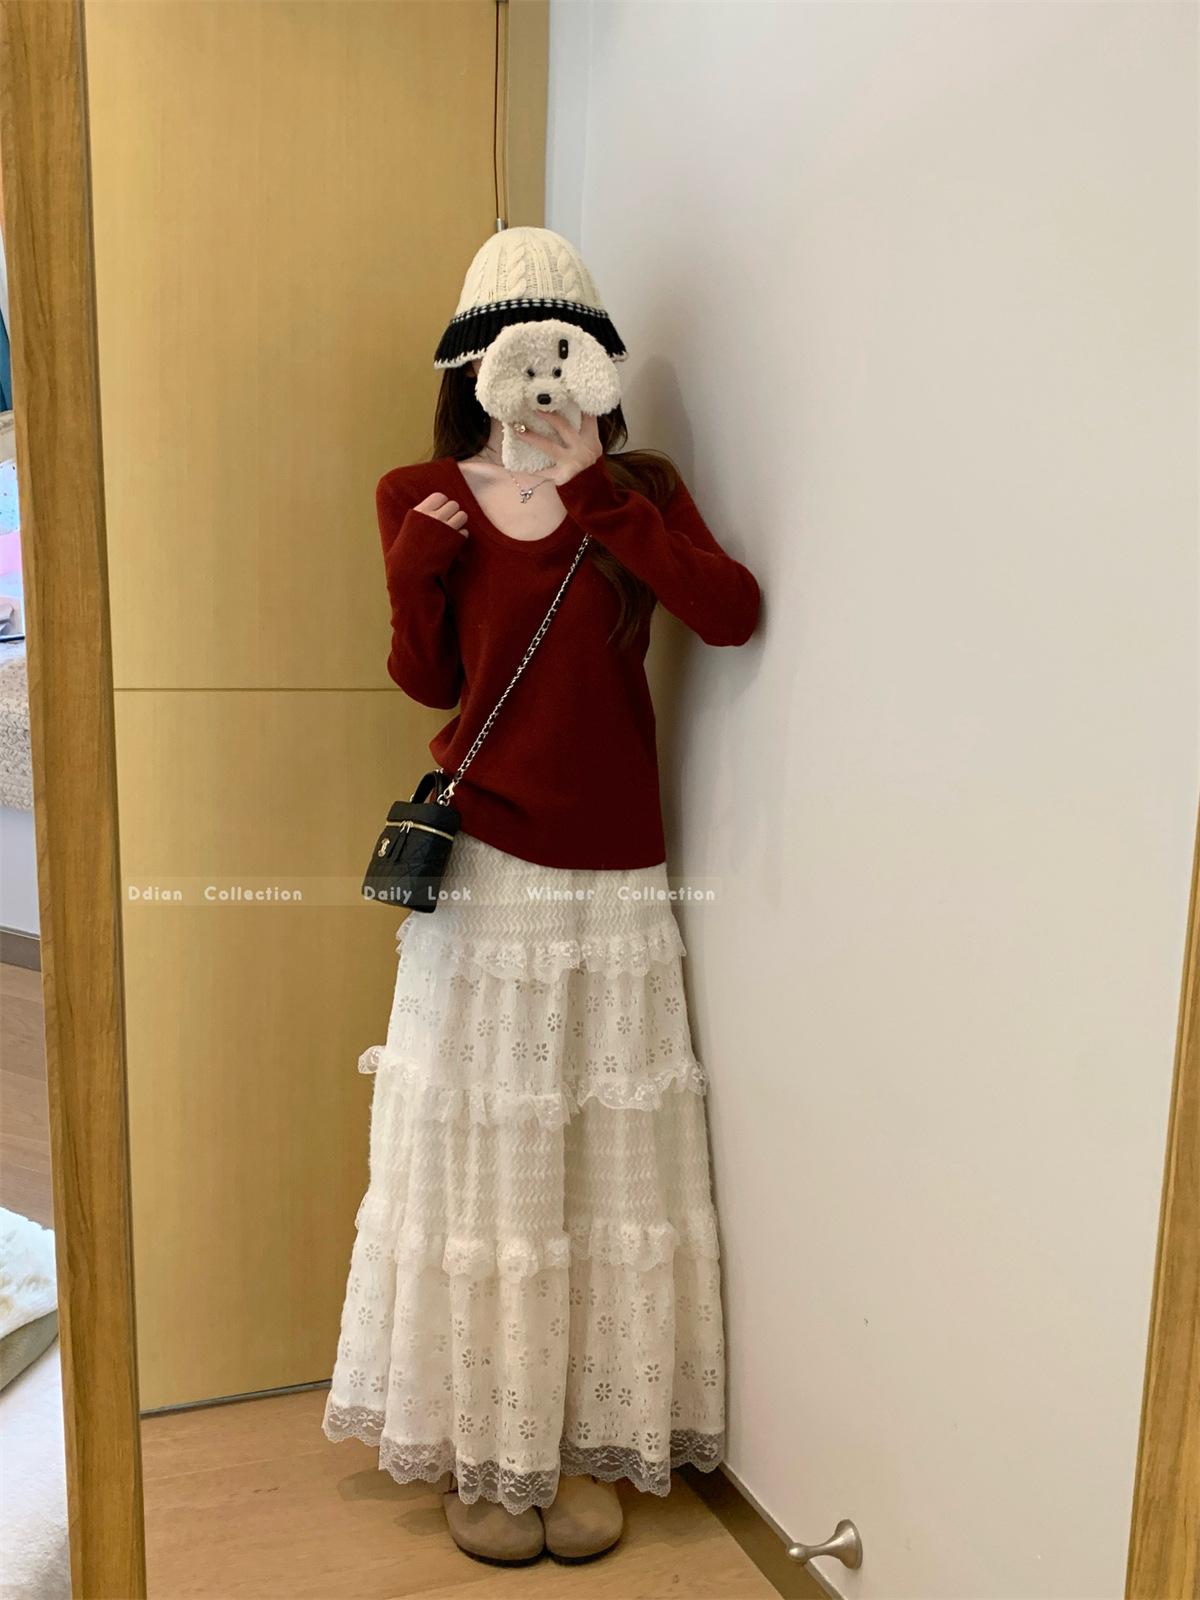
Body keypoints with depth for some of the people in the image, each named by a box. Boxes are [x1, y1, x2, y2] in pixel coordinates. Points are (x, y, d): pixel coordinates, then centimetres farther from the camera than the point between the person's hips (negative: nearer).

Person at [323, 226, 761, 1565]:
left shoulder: (640, 488, 5)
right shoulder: (424, 496, 3)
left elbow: (731, 613, -13)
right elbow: (428, 682, 6)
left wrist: (596, 496, -17)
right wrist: (413, 583, -12)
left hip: (614, 881, 1)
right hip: (483, 874, -1)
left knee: (608, 1161, 9)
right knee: (479, 1162, 6)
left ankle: (587, 1441, 27)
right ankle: (477, 1450, 24)